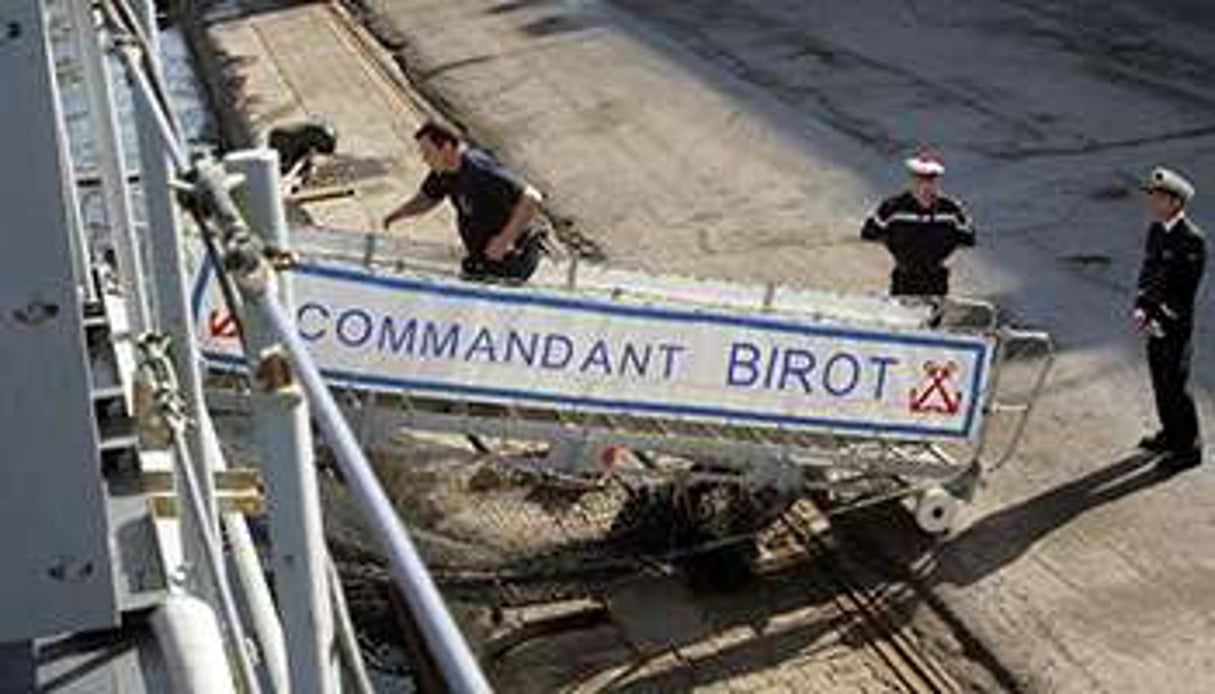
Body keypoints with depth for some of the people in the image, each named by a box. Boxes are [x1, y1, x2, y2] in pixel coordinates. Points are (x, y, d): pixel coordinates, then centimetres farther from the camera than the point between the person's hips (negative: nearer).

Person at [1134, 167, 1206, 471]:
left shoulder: (1191, 240, -21)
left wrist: (1161, 320, -19)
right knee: (1160, 380, 20)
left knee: (1174, 386, 2)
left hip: (1175, 326, -8)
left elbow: (1185, 290, -21)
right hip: (1156, 322, 8)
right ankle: (1171, 434, 38)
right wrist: (1140, 307, -5)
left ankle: (1189, 448, 17)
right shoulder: (1156, 230, 4)